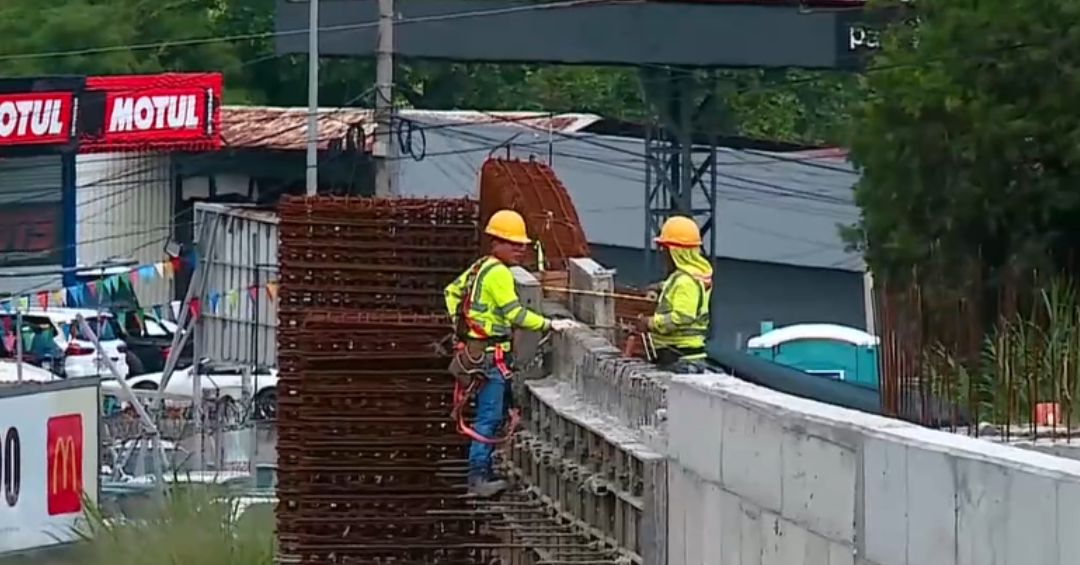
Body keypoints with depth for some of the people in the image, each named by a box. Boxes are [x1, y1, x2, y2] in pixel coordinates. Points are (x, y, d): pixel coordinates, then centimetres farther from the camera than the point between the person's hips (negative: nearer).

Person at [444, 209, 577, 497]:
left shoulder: (480, 267, 14)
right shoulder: (498, 273, -15)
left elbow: (453, 290, 26)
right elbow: (515, 314, -22)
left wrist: (459, 322, 22)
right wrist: (550, 324, -18)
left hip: (475, 351, 10)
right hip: (490, 353, -10)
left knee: (495, 413, 15)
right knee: (489, 416, -9)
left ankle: (483, 472, 18)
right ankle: (477, 477, -10)